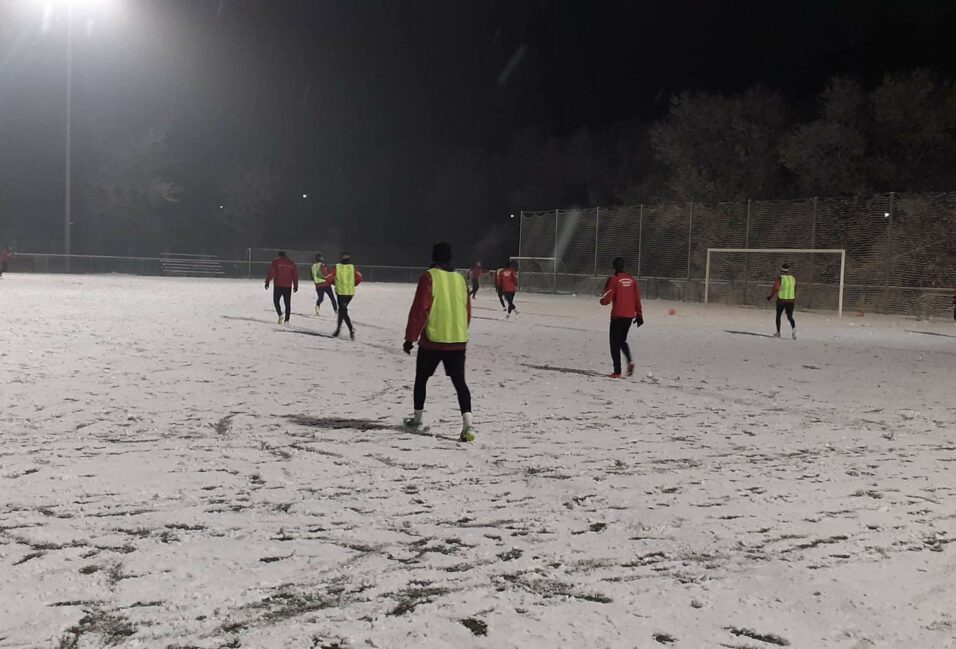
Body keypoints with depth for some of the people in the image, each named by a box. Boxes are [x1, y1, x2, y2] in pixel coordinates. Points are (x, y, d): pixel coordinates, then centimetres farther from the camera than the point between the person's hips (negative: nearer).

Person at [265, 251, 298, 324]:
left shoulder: (276, 261, 0)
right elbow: (295, 274, 9)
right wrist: (295, 285, 13)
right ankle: (287, 320, 3)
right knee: (287, 303, 6)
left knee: (276, 300, 10)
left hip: (278, 285, -3)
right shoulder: (291, 262, 10)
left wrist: (267, 282, -4)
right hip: (288, 286, 3)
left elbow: (271, 272, -8)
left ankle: (280, 314, -10)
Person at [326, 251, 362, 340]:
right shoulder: (352, 268, 2)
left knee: (343, 311, -2)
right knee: (342, 310, 20)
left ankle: (351, 329, -23)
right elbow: (359, 278, -6)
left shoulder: (336, 267, -4)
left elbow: (329, 279, -6)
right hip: (350, 293, 4)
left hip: (340, 292, -4)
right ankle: (338, 329, 28)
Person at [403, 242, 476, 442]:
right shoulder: (460, 279, 10)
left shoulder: (429, 277, -6)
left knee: (421, 379, 16)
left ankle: (417, 419, 25)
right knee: (459, 382, 2)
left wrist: (410, 337, -6)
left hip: (432, 340, -4)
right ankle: (467, 423, -14)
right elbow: (467, 312, 16)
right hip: (458, 341, 4)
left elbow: (419, 309, -12)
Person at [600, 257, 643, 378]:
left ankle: (617, 372, -3)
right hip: (630, 316, 5)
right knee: (622, 340, 21)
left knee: (615, 343, 2)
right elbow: (637, 299, 8)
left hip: (617, 315, -5)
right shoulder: (632, 280, 6)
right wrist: (639, 315, 15)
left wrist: (603, 299, 14)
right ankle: (630, 360, -3)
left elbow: (605, 300, -10)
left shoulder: (613, 279, -9)